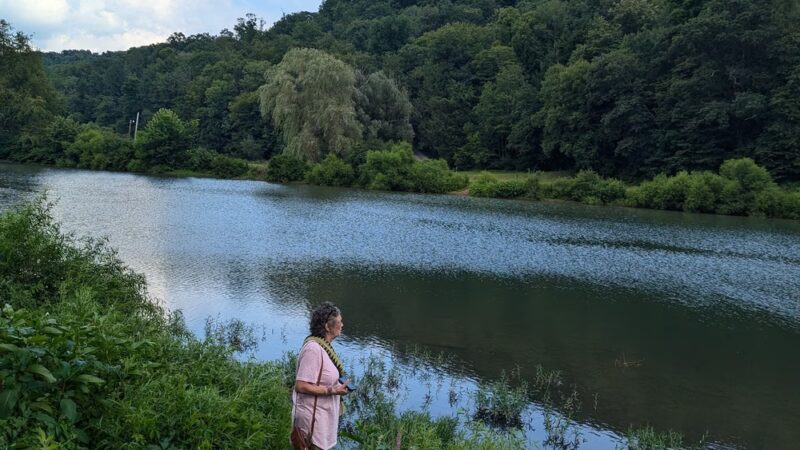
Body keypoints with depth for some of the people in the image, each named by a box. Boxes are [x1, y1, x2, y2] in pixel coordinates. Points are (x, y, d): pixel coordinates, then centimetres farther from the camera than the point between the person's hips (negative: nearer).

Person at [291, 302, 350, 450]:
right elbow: (301, 386, -27)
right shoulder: (313, 349, -26)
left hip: (322, 414, 9)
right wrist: (331, 390, -24)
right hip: (314, 418, -9)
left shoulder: (323, 345, 3)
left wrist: (338, 384, 3)